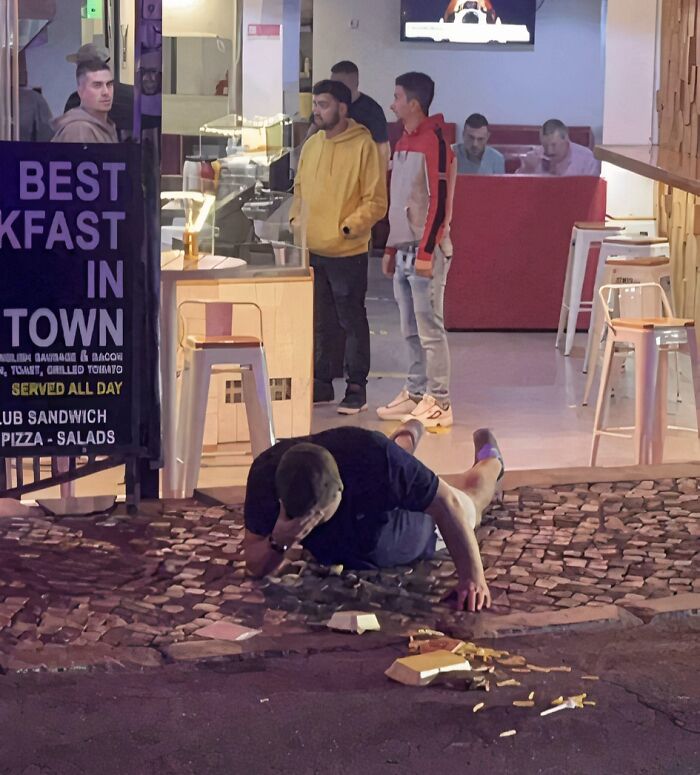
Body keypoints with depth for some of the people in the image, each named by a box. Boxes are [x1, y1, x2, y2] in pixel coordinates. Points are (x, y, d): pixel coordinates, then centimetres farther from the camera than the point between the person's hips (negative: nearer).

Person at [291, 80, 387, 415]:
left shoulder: (363, 146, -10)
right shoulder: (311, 145, 10)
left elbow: (376, 201, -11)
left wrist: (347, 228, -18)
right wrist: (296, 218, 5)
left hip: (348, 252, -6)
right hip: (312, 250, 6)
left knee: (353, 321, 2)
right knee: (318, 322, 14)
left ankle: (357, 388, 10)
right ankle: (321, 383, 24)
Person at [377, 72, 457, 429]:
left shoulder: (434, 143, -13)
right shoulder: (403, 142, 16)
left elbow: (439, 201, -17)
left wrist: (426, 252, -20)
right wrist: (391, 249, 20)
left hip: (426, 251, -9)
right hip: (404, 250, 9)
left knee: (430, 329, -6)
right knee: (411, 330, 13)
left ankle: (439, 403, -2)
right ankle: (416, 393, 21)